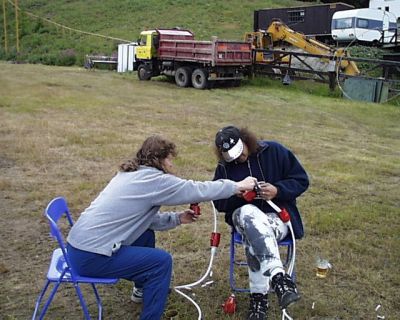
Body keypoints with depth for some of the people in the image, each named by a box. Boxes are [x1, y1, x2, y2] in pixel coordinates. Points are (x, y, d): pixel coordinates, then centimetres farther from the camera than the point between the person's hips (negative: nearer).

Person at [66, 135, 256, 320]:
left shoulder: (131, 174, 14)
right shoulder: (153, 179, -14)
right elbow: (197, 190, -10)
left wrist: (177, 218, 13)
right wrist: (237, 186, 1)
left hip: (79, 245, 10)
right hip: (90, 256, -10)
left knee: (146, 234, 22)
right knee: (162, 260, -5)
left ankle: (142, 289, 40)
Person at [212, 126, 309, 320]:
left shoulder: (274, 151, -4)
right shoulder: (224, 166, 5)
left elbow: (301, 180, -1)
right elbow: (218, 202, 7)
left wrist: (277, 190, -19)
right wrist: (236, 193, -15)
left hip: (278, 215, -1)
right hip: (244, 215, 2)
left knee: (254, 237, -37)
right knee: (249, 214, -38)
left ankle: (259, 296, -28)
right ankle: (278, 276, -45)